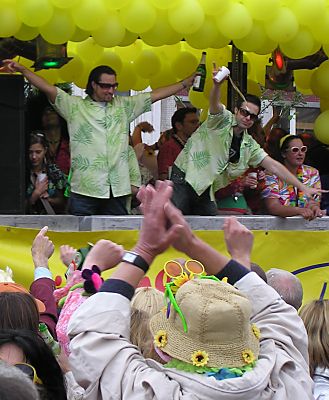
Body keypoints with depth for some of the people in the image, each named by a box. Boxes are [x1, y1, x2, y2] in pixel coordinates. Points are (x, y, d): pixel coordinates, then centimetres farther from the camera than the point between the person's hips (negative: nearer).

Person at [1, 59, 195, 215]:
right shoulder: (75, 106, 6)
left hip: (117, 189, 3)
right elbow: (47, 88, -3)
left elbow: (156, 94, 15)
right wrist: (22, 69, -14)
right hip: (84, 189, -2)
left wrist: (188, 81, 12)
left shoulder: (124, 106, 15)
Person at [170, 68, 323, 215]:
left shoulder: (249, 145, 10)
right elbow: (214, 102, -29)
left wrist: (303, 187, 0)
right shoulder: (223, 119, -7)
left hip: (205, 190, 7)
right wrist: (217, 85, -54)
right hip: (185, 178, -7)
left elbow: (273, 166, 8)